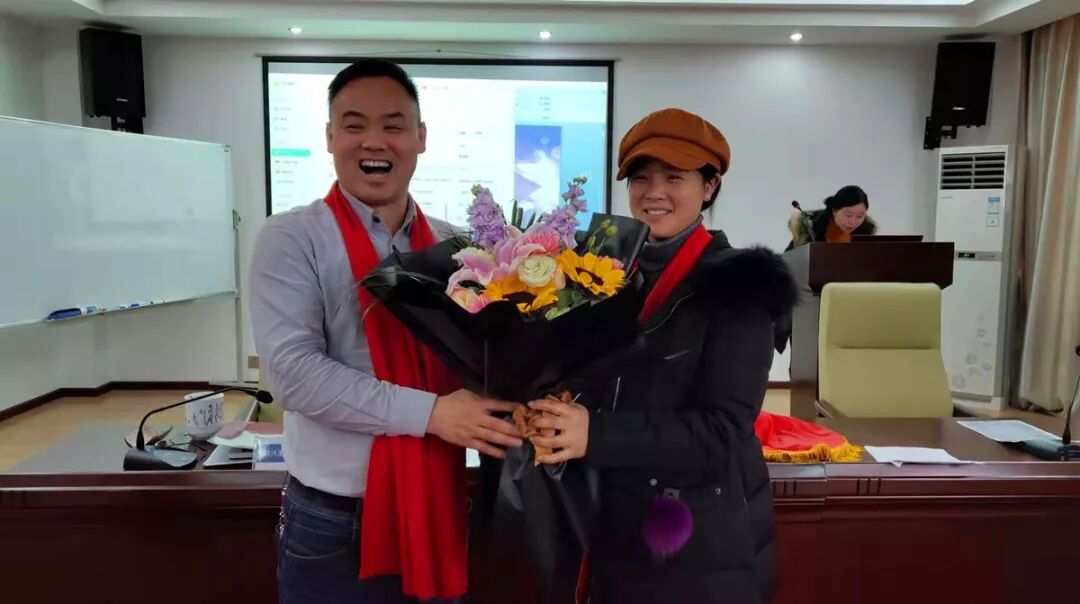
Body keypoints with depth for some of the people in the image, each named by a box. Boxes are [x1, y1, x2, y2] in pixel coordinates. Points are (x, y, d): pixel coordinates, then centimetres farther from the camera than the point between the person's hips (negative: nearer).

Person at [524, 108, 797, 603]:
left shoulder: (737, 285, -12)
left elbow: (722, 429, -20)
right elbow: (589, 384, 8)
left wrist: (597, 433, -31)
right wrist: (546, 411, -13)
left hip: (702, 542, -4)